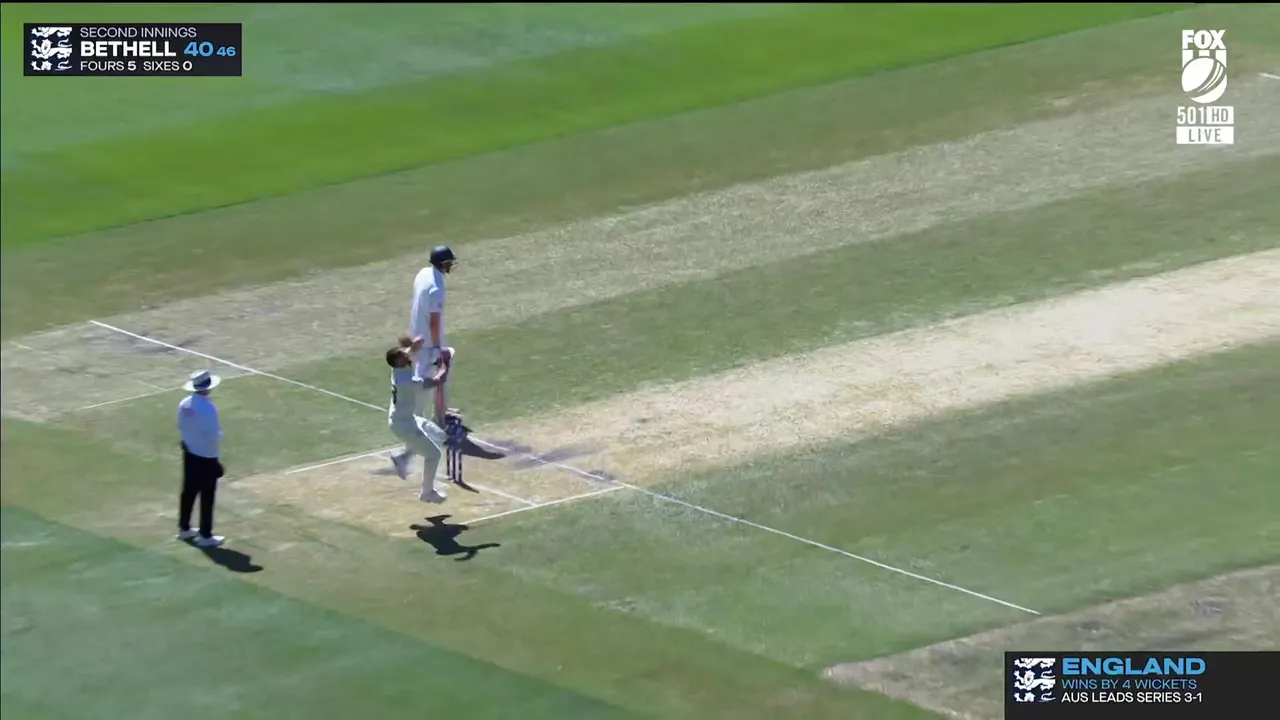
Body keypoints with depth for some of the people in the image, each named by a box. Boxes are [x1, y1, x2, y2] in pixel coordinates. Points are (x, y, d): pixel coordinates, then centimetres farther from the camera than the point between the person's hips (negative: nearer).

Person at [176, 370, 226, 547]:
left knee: (188, 492, 19)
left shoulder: (184, 404, -2)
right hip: (207, 456, -7)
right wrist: (217, 453, -7)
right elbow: (214, 435, -22)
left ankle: (184, 529, 30)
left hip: (189, 453, 7)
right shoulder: (208, 408, -25)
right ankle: (205, 536, 10)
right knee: (207, 497, 4)